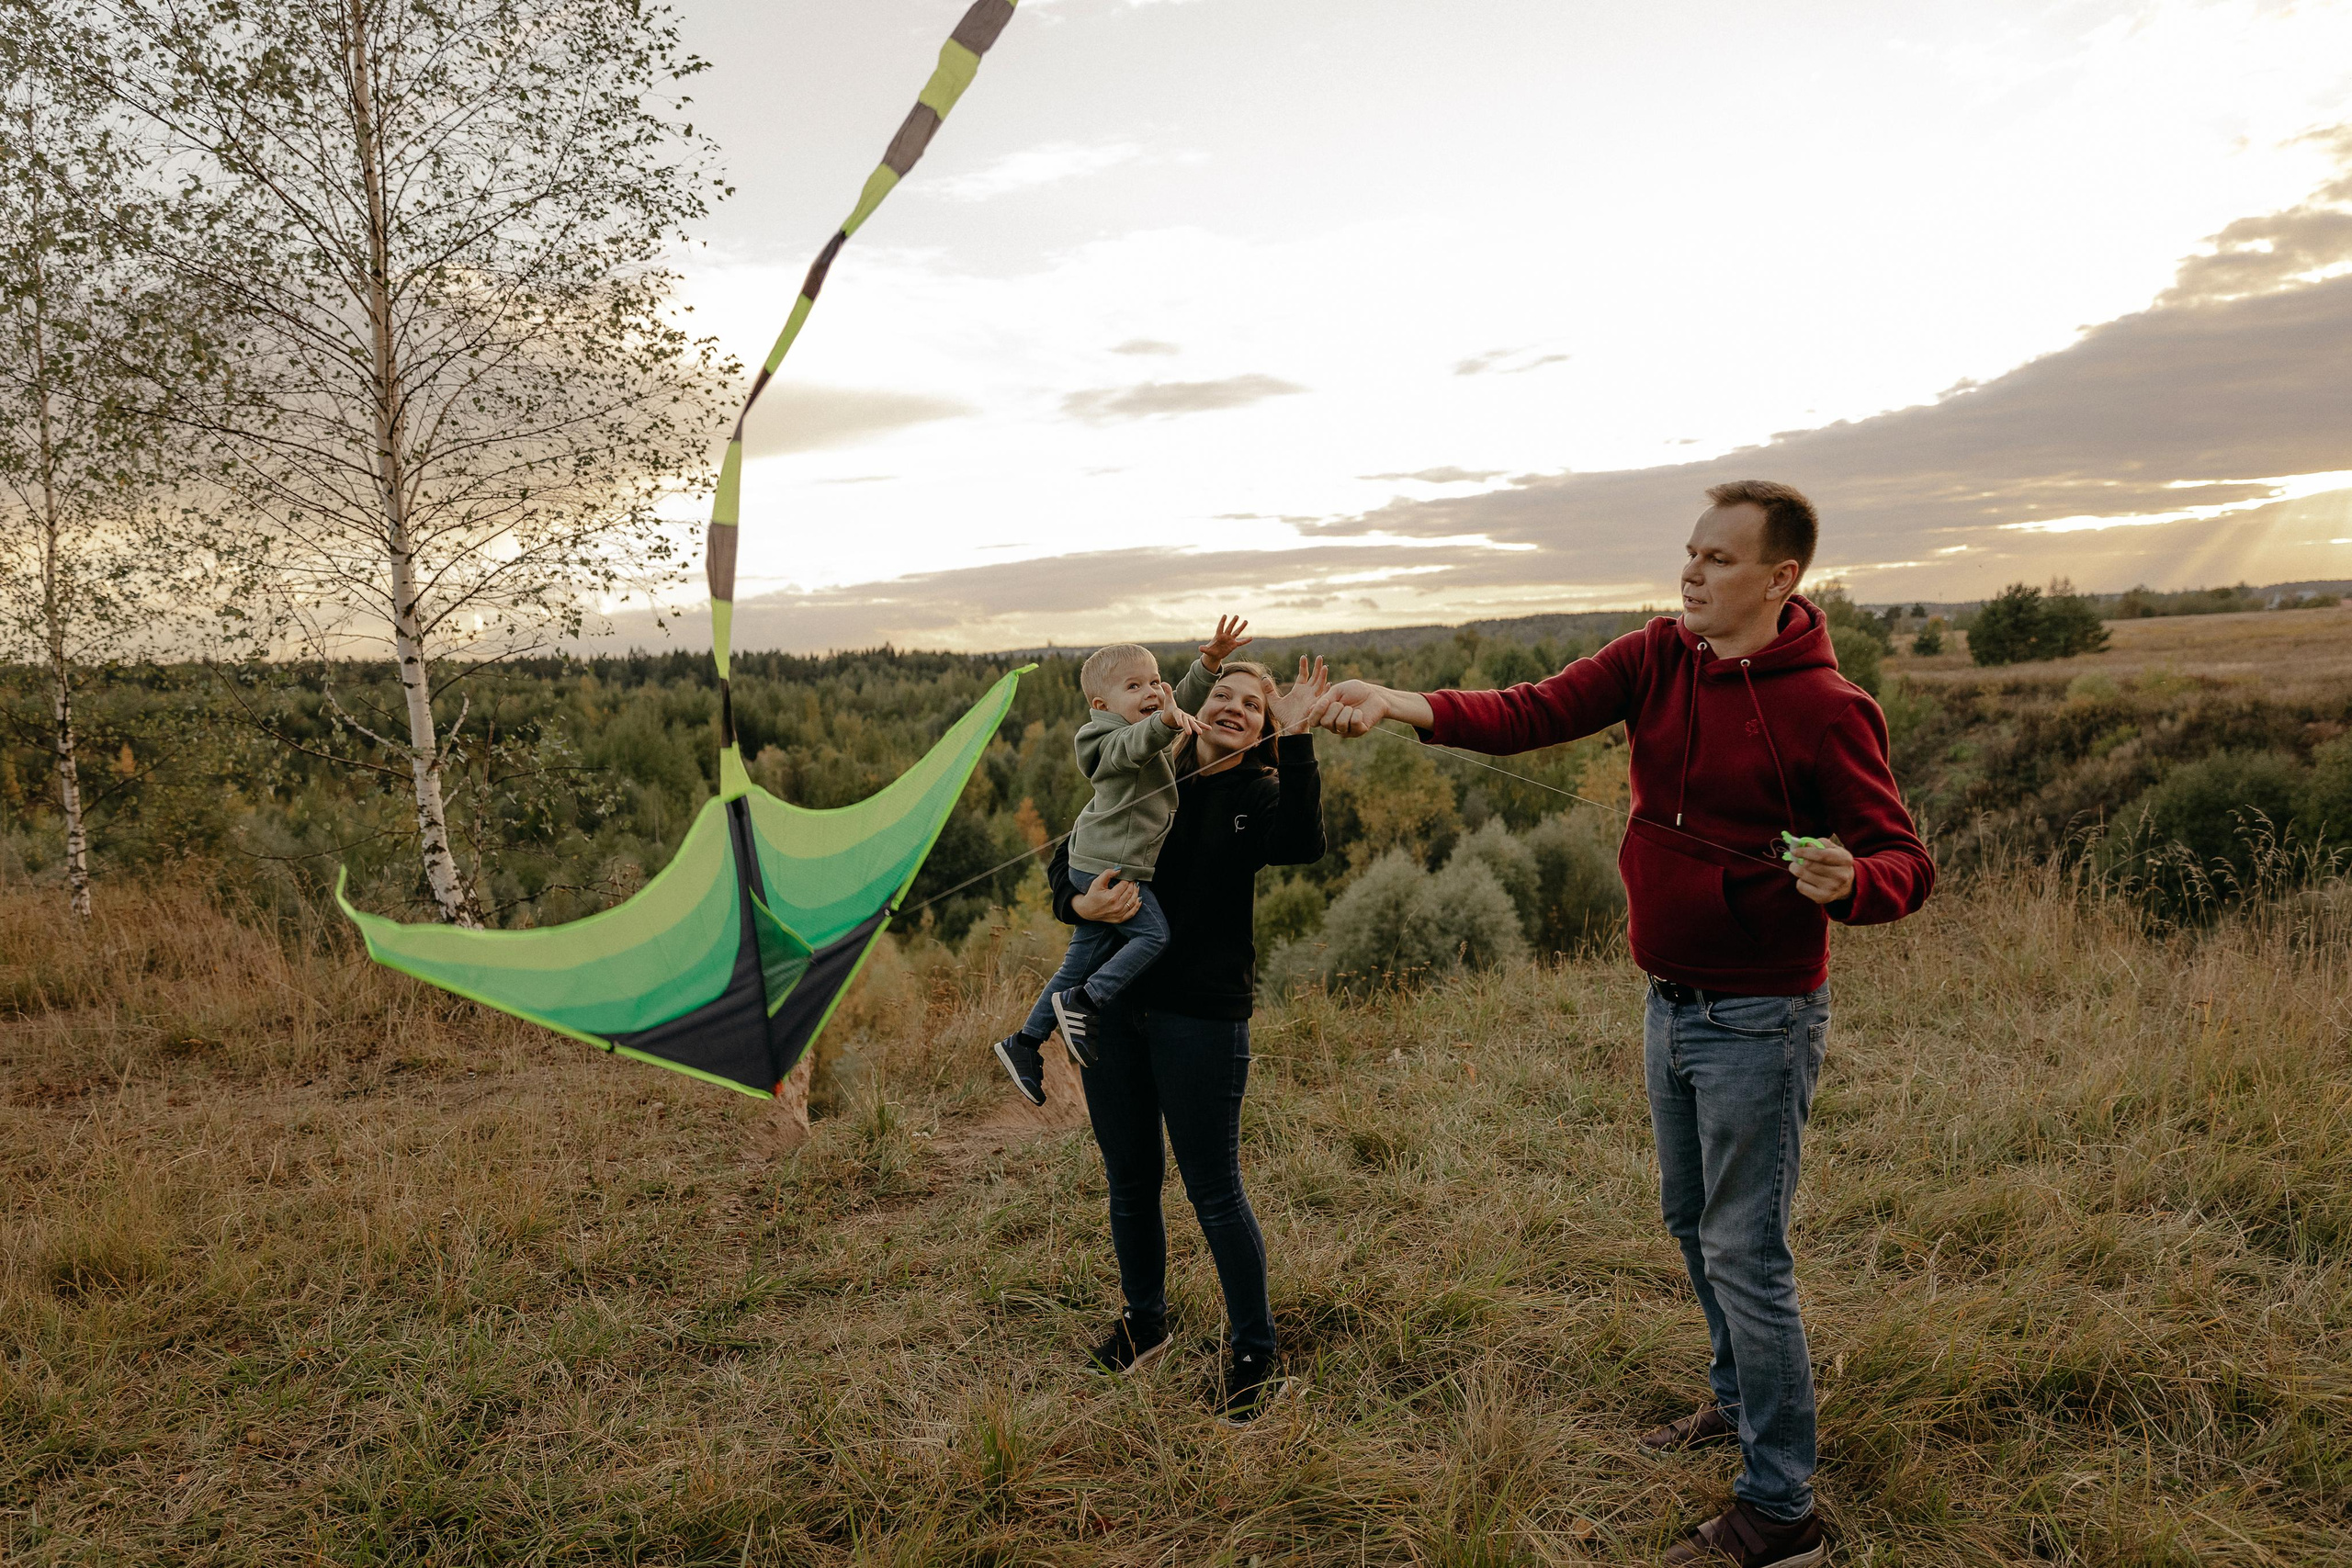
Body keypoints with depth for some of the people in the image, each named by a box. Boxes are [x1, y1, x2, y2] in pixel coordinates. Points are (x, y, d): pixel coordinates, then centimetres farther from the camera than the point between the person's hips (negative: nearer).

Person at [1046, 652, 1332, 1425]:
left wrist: (1296, 741, -28)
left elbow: (1301, 844, -24)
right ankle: (1143, 1321, 38)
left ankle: (1254, 1354, 18)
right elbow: (1068, 866, 12)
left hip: (1202, 1014, -4)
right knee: (1129, 1183, 16)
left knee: (1214, 1192, 0)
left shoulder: (1258, 793, 0)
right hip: (1113, 1005, 4)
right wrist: (1081, 903, -10)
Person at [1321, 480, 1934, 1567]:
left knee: (1744, 1252, 0)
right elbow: (1538, 714, -12)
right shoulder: (1659, 657, -1)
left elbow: (1907, 865, -13)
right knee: (1690, 1219, 22)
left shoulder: (1826, 709, -17)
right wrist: (1409, 706, -28)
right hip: (1671, 1003, 7)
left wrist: (1845, 883, -37)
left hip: (1758, 1018, -7)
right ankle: (1743, 1398, 45)